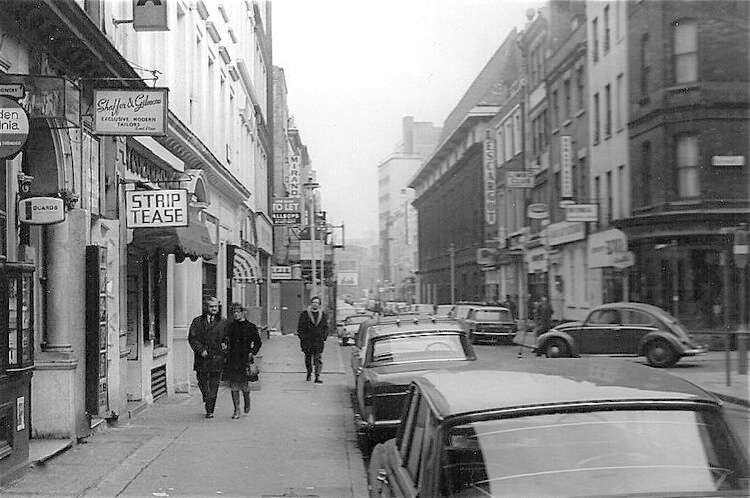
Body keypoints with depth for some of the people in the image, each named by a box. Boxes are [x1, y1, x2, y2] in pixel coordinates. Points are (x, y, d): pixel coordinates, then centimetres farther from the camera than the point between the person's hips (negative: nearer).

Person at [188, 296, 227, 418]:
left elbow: (227, 337, 16)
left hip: (217, 358, 0)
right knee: (202, 382, 9)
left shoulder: (223, 323, 9)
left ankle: (210, 410, 2)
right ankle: (207, 398, 35)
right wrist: (201, 349, -12)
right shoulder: (197, 321, 6)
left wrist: (225, 344, -6)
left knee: (214, 385, -2)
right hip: (202, 358, 0)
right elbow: (192, 338, 0)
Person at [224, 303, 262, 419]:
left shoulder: (250, 326, 1)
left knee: (243, 384, -2)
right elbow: (226, 340, 19)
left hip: (245, 358, -3)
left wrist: (252, 353, -5)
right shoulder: (231, 326, 10)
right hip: (232, 359, 3)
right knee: (233, 385, -1)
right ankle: (236, 410, 5)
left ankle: (247, 403, 26)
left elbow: (258, 342, 5)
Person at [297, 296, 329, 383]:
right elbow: (300, 328, 4)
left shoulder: (323, 314, 10)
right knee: (308, 358, 12)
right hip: (307, 341, 0)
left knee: (318, 359, -8)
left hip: (319, 341, 0)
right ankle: (309, 373, 33)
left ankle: (317, 377, -11)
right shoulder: (304, 314, 4)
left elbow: (326, 327, 13)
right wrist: (302, 338, -3)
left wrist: (324, 337, 2)